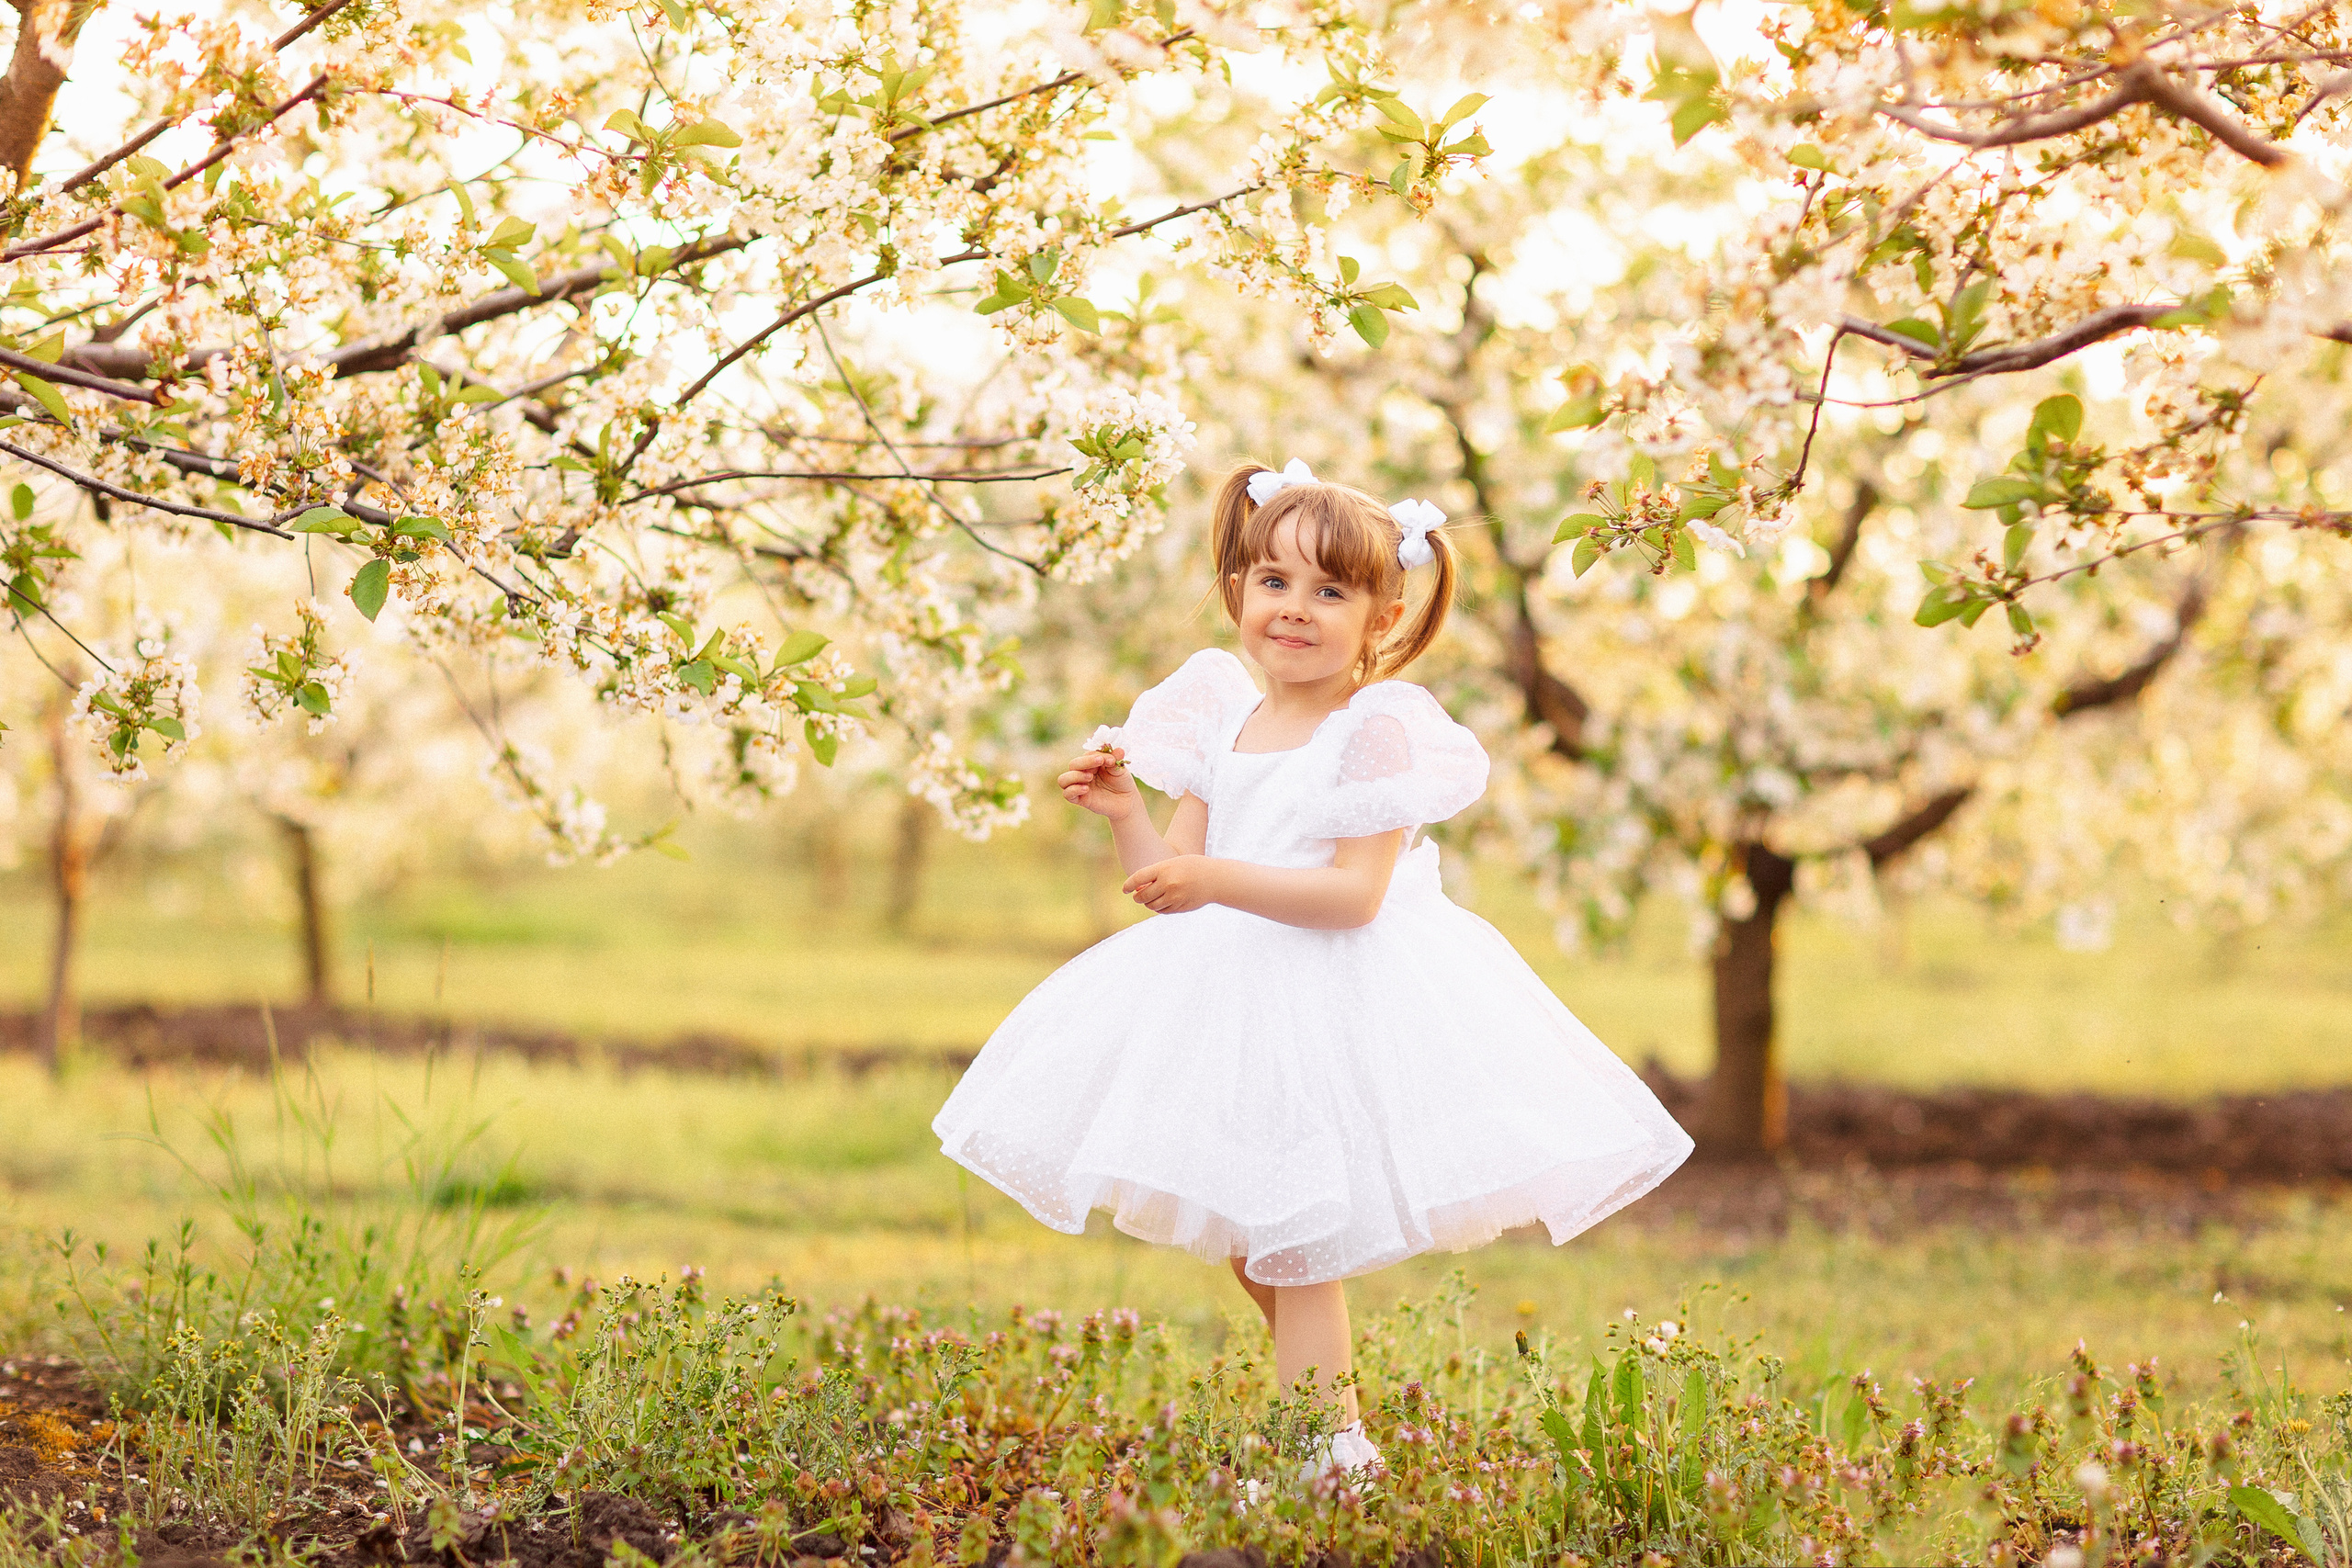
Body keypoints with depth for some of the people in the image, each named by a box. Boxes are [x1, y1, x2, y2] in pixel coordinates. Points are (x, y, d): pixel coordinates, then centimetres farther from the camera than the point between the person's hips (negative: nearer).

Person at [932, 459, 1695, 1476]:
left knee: (1292, 1248, -8)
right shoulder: (1221, 723, 8)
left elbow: (1354, 894, -22)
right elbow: (1173, 879, 10)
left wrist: (1219, 879, -30)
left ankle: (1329, 1453, 1)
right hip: (1237, 1002, 7)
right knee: (1245, 1245, 14)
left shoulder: (1377, 732, -12)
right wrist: (1124, 811, -7)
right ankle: (1326, 1422, 29)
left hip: (1337, 1007, -7)